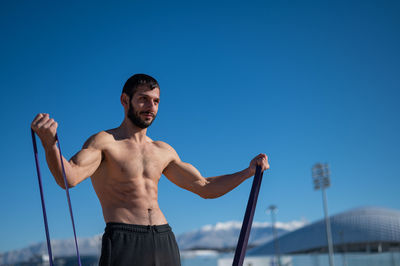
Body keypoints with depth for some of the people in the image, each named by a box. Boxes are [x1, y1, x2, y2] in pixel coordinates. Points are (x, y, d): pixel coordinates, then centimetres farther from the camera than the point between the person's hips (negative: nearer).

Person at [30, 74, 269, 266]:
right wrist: (49, 142, -37)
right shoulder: (104, 142, 0)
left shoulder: (163, 151, 17)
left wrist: (248, 172, 18)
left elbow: (205, 188, 23)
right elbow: (69, 177, -18)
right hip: (124, 242, -5)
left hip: (165, 242, 6)